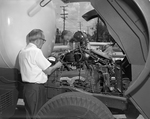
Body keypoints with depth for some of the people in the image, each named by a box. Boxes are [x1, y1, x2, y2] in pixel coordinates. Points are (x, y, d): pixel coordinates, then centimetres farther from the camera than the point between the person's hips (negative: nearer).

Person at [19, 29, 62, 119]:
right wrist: (57, 65, 7)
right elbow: (48, 71, -11)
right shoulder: (36, 51, -15)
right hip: (36, 88, -8)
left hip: (27, 87, 8)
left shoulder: (22, 52, 10)